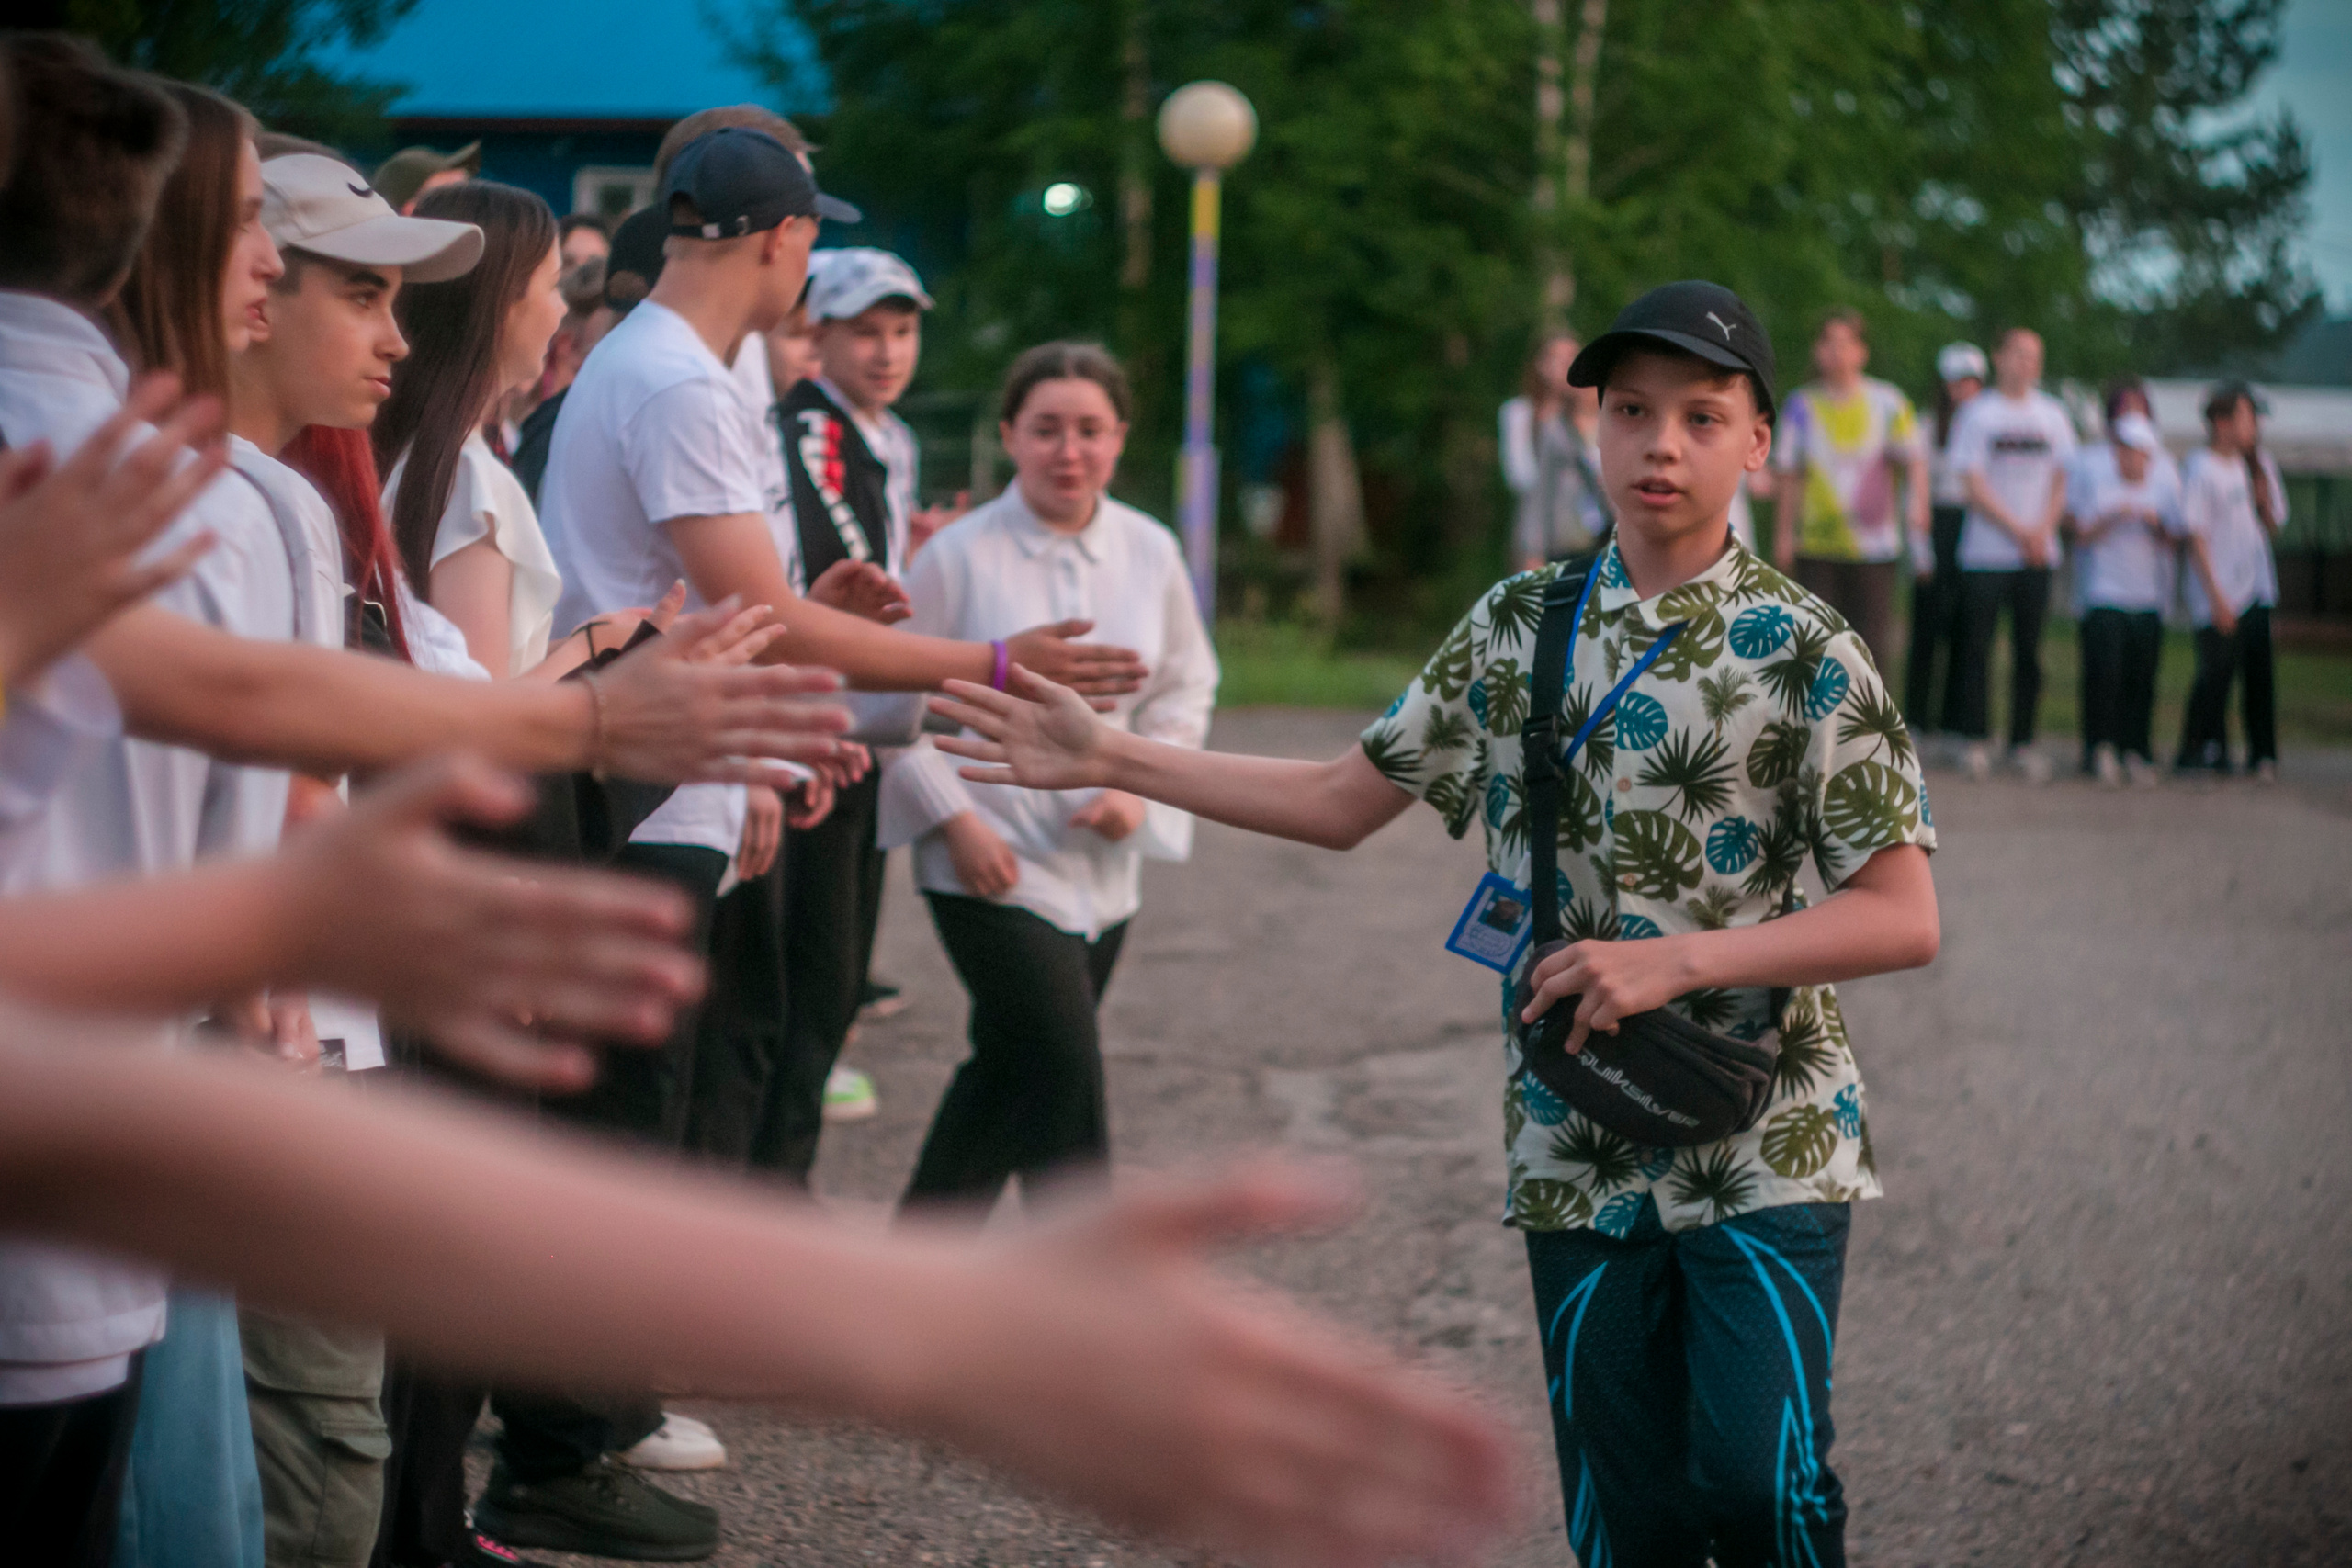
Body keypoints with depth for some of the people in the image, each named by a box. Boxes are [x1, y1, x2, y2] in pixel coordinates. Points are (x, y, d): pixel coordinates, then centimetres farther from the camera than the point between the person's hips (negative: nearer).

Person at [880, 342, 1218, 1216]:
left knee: (1010, 1070, 15)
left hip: (1101, 866, 5)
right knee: (1066, 1077, -14)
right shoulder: (961, 556, -10)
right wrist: (956, 821, -11)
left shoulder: (1149, 553, 2)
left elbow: (1186, 686, 14)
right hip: (992, 866, -5)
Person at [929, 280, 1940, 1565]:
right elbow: (1343, 803, 13)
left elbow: (1903, 921, -9)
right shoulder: (1517, 627, 6)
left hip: (1762, 1150, -3)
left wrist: (1676, 961, -19)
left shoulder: (1801, 653, -6)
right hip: (1580, 1153, 4)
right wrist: (1111, 760, 9)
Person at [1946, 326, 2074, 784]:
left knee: (2030, 650, 3)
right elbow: (1976, 487, -5)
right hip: (1986, 552, -3)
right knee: (1977, 646, -4)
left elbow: (2062, 482, 10)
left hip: (2038, 553, 3)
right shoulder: (1977, 414, 0)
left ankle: (2023, 742, 8)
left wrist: (2043, 530, -5)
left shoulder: (2052, 414, 11)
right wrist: (2020, 531, -10)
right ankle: (1976, 741, 2)